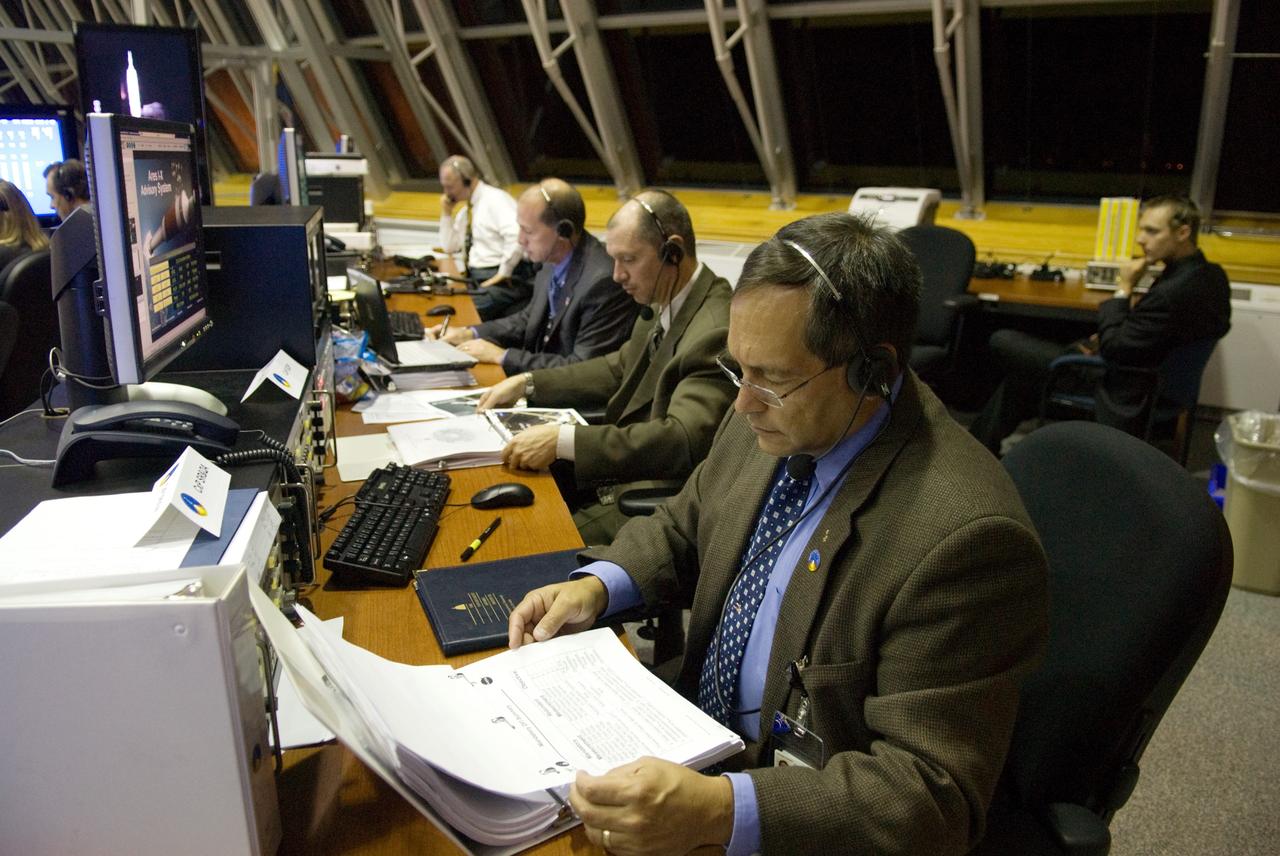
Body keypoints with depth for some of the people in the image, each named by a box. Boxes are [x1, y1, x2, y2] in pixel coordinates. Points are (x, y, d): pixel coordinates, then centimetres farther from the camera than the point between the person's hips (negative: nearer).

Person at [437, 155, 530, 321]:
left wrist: (502, 273, -20)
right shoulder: (465, 209, 18)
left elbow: (516, 236, -25)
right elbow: (450, 247, 23)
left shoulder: (495, 199, -10)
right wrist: (446, 213, 12)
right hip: (475, 278, 8)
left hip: (501, 280, -8)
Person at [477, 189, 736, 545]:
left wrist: (564, 441, -34)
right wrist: (527, 383, 9)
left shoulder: (716, 331, -24)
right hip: (619, 468, 9)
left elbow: (683, 439, -32)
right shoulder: (663, 304, 5)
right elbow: (619, 369, 19)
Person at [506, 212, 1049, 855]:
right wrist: (596, 587, -8)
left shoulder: (963, 537, -29)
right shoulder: (771, 420, -6)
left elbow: (933, 794, -26)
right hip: (692, 742, 7)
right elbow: (684, 527, 11)